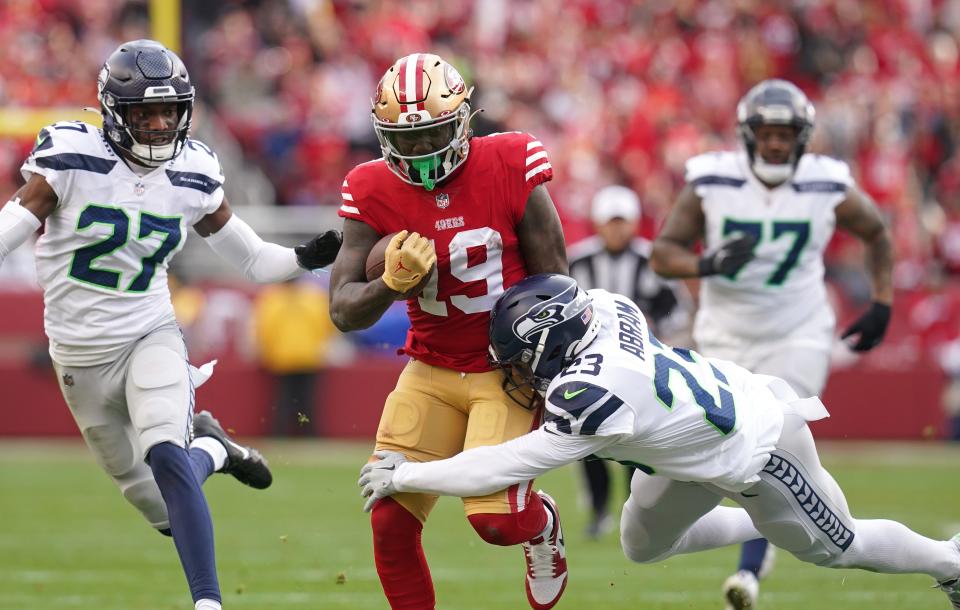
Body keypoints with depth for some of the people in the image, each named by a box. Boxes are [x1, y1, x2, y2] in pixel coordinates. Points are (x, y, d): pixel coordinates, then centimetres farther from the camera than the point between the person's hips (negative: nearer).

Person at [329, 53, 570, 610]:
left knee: (495, 517, -16)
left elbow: (553, 285, -6)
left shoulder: (509, 170, -15)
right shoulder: (375, 193, -7)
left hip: (510, 371, -3)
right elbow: (344, 310, -7)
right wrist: (393, 284, -28)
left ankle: (543, 524, 21)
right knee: (390, 520, -6)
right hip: (431, 372, 3)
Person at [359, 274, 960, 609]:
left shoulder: (592, 394, -40)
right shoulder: (603, 307, -19)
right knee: (645, 546, 19)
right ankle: (769, 526, 37)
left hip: (759, 449, -8)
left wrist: (404, 475, -26)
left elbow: (506, 467, -35)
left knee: (837, 548, 17)